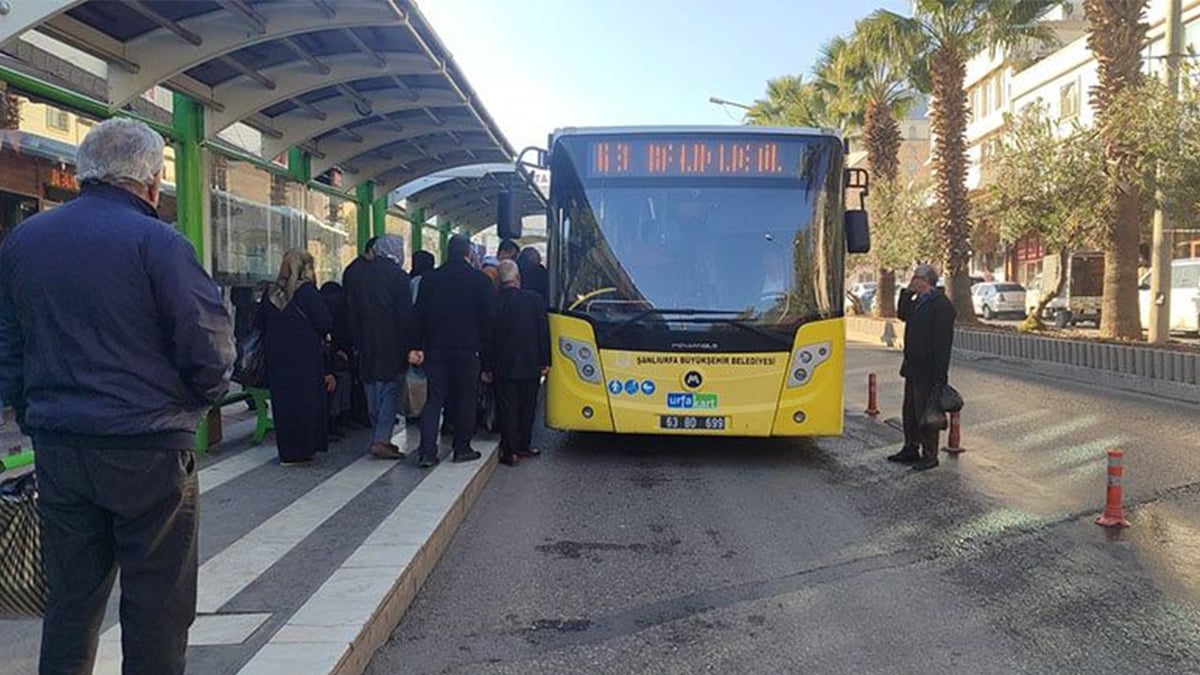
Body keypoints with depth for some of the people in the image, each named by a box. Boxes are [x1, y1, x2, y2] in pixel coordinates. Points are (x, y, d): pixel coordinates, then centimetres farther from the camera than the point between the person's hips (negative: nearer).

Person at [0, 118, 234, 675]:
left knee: (70, 599, 16)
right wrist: (201, 399, 8)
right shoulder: (156, 243, -12)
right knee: (156, 607, 5)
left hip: (57, 449, 6)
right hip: (146, 451, -6)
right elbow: (209, 348, -13)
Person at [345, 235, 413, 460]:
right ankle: (381, 440, -10)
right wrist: (407, 346, -6)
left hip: (367, 345, 5)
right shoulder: (398, 275, -8)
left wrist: (358, 343, 16)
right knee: (390, 391, -2)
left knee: (373, 393, 11)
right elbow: (406, 315, -11)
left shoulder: (361, 275, 9)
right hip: (391, 346, -5)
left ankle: (378, 438, 16)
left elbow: (353, 314, 12)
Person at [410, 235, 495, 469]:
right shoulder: (479, 279, -3)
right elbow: (486, 318, -3)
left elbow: (420, 315, 3)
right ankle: (462, 448, 14)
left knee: (433, 400, 5)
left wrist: (418, 346, 5)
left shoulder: (430, 278, 4)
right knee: (465, 399, 9)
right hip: (467, 350, -2)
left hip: (435, 349, 3)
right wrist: (483, 345, 6)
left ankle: (427, 452, -1)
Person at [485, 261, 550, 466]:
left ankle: (510, 451, 5)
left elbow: (487, 336, -5)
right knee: (527, 408, 15)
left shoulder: (494, 302, -10)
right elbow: (544, 332, -1)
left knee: (507, 409, 5)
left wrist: (487, 368, 2)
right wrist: (545, 361, 7)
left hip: (503, 367, -2)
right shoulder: (534, 300, -5)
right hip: (530, 366, 2)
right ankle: (523, 446, 23)